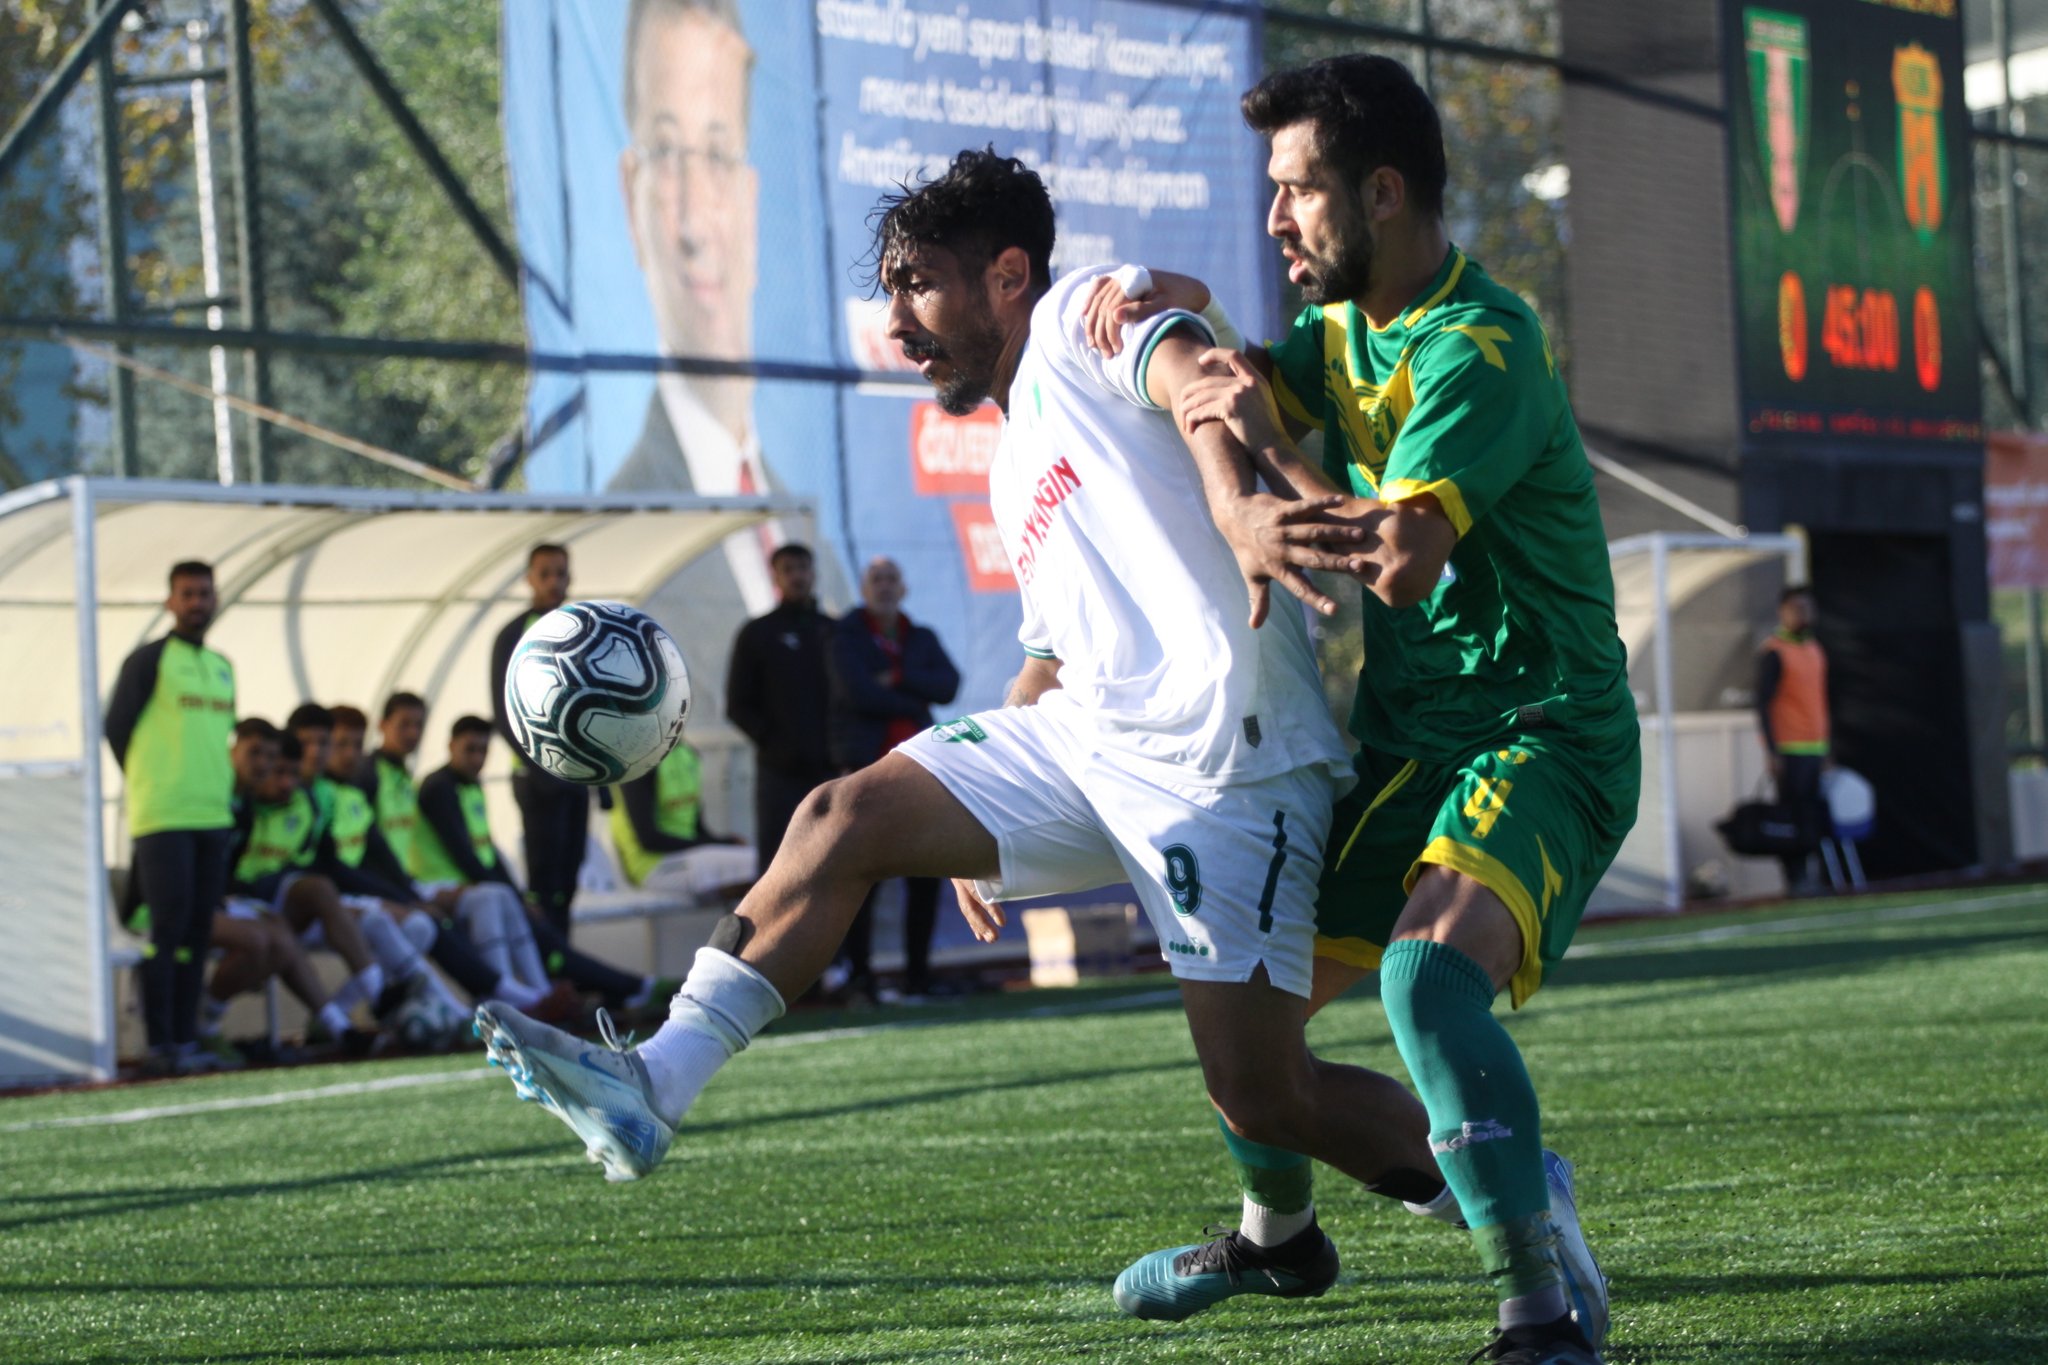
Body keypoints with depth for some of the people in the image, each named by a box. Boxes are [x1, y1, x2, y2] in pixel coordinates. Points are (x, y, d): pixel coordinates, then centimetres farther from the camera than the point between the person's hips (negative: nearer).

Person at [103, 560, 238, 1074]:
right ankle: (161, 1045, -6)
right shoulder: (148, 661, -3)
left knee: (198, 931, 5)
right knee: (167, 928, -9)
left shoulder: (222, 667, 17)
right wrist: (151, 783, 5)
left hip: (214, 816, 6)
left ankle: (186, 1039, 10)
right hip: (163, 819, -6)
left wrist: (224, 785, 15)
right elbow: (115, 728, -1)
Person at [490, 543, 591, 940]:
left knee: (566, 877, 6)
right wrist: (538, 766, -17)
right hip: (539, 775, -5)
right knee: (545, 877, -8)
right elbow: (504, 713, -8)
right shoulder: (514, 636, -3)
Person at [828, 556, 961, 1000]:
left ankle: (917, 975, 6)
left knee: (925, 878, 0)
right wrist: (914, 704, -3)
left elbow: (948, 685, 0)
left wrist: (900, 679, -12)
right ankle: (858, 971, -8)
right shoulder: (846, 636, 4)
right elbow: (858, 692, -11)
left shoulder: (922, 639, 17)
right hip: (866, 767, -4)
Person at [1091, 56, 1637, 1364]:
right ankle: (1275, 1228, 42)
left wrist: (1271, 447, -17)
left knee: (1429, 971, -34)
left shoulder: (1482, 347, -19)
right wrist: (1178, 312, 0)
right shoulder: (1347, 329, 10)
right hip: (1406, 741, 9)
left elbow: (1401, 561, -28)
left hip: (1541, 739, -9)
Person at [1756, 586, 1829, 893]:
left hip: (1816, 750, 7)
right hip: (1789, 751, -7)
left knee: (1818, 818, 4)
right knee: (1794, 817, -6)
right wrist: (1771, 752, -15)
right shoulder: (1773, 653, -6)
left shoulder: (1815, 651, 17)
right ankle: (1796, 879, -3)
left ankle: (1807, 877, 9)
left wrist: (1827, 748, 19)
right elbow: (1763, 703, -10)